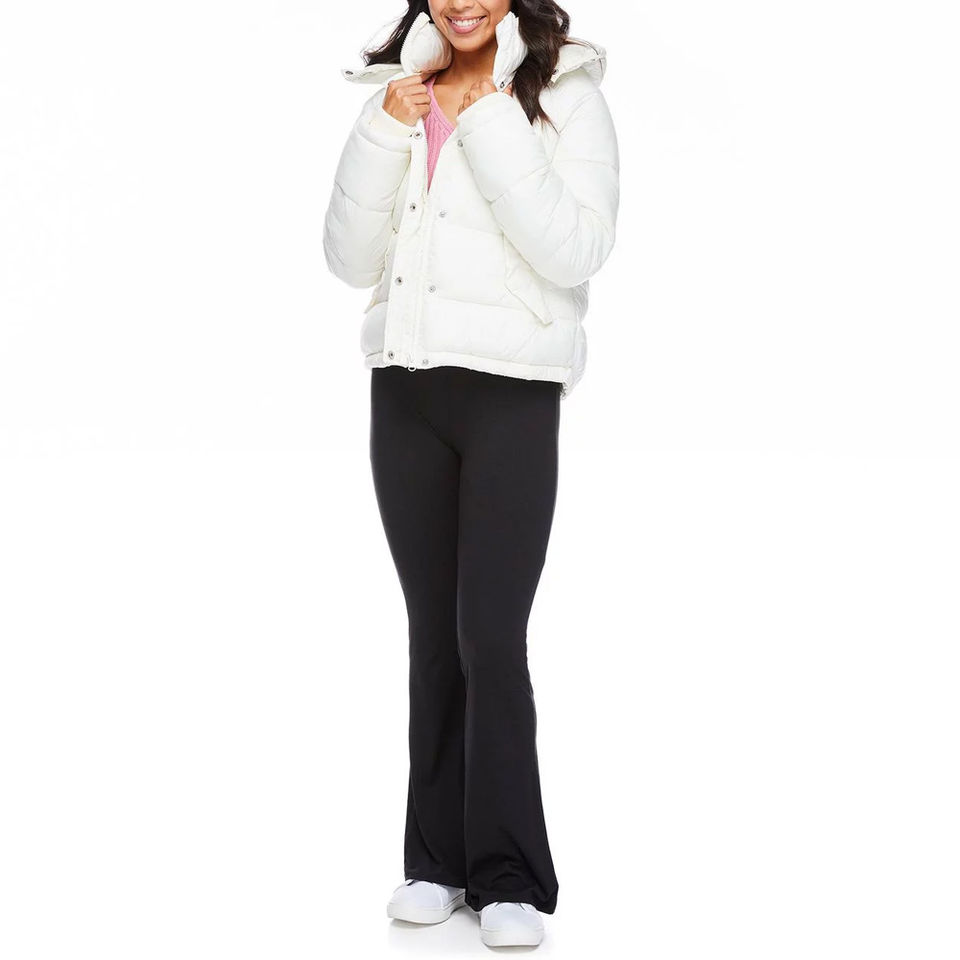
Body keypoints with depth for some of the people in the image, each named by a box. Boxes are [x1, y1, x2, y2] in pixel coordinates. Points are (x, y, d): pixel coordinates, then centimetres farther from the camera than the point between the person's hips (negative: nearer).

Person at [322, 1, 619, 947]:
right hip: (404, 390, 5)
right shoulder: (397, 94, 10)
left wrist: (489, 124, -16)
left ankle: (509, 877, 4)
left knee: (490, 636, -7)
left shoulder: (565, 97, -3)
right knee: (433, 632, 10)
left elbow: (574, 252, -16)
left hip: (511, 394, -4)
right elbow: (351, 258, 4)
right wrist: (389, 129, -7)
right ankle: (439, 860, 20)